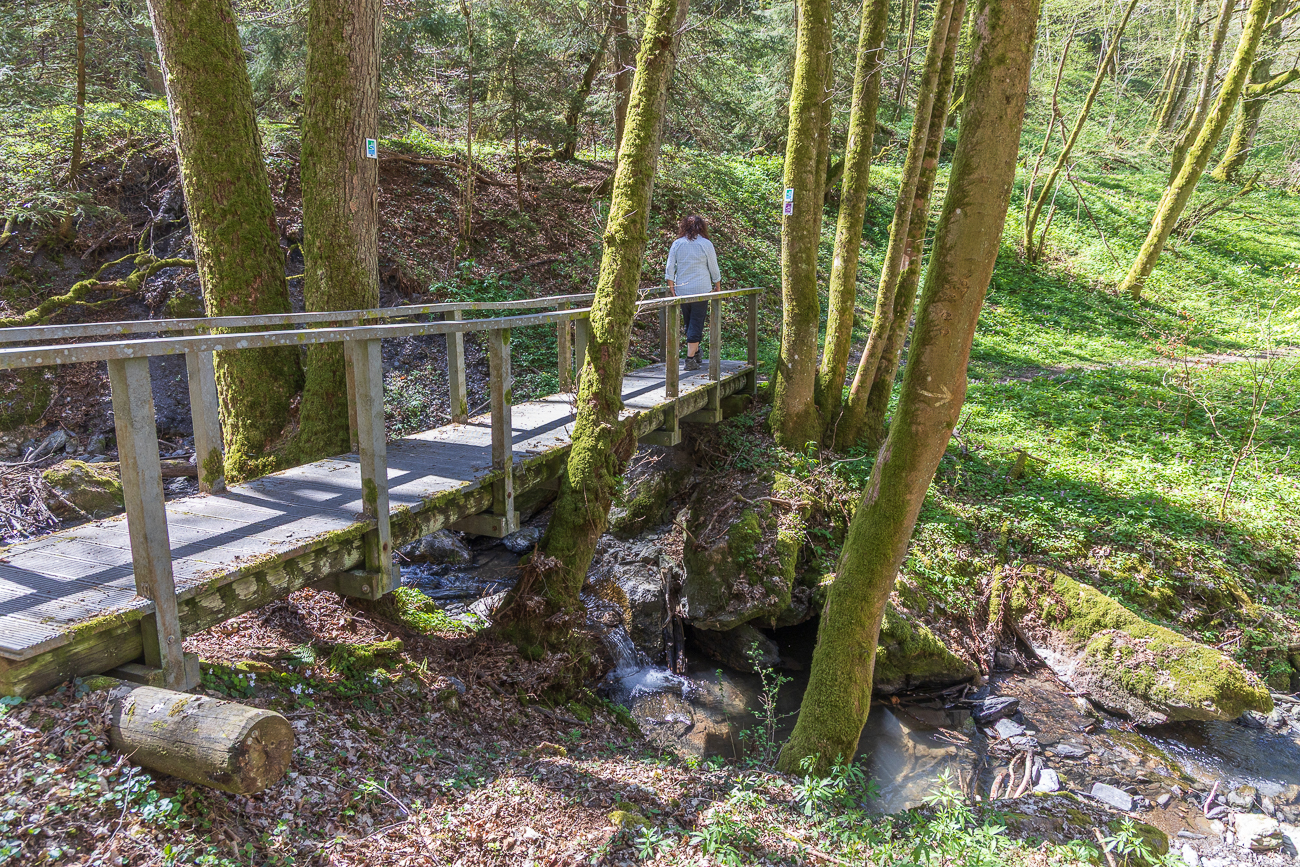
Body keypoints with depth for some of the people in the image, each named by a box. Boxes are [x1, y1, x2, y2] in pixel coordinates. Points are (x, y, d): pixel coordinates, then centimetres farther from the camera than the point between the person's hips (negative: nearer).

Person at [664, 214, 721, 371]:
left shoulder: (677, 244, 3)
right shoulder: (706, 244, -3)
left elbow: (670, 267, 1)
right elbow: (714, 268, 2)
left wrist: (671, 286, 7)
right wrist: (718, 286, 14)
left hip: (681, 289, 3)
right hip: (701, 289, -3)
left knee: (689, 322, 16)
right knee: (696, 323, -1)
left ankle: (695, 352, 29)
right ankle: (691, 358, -7)